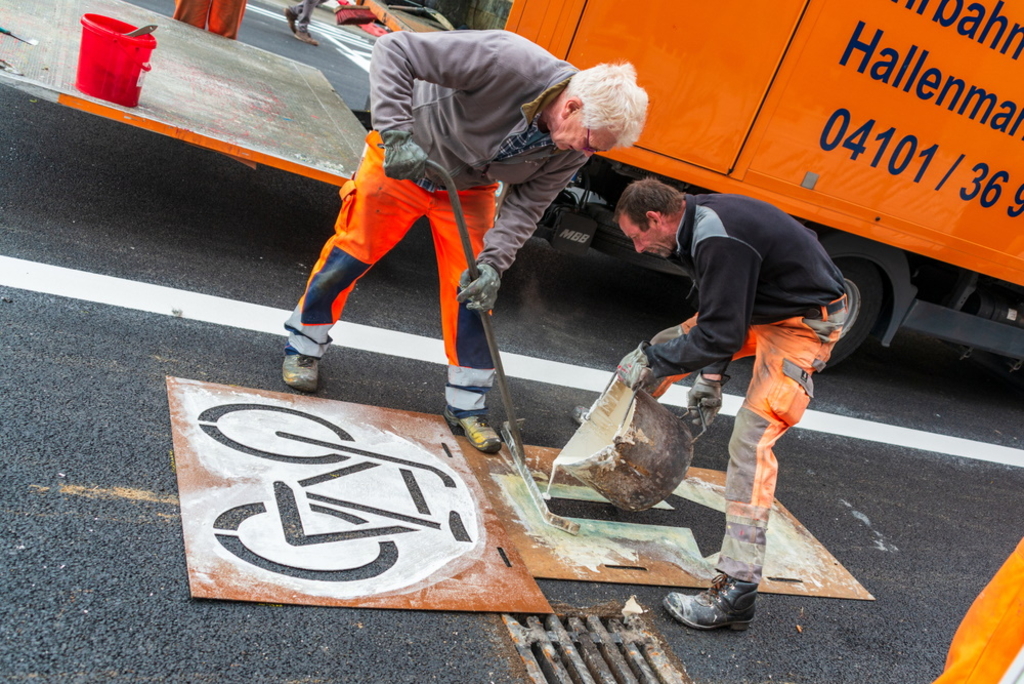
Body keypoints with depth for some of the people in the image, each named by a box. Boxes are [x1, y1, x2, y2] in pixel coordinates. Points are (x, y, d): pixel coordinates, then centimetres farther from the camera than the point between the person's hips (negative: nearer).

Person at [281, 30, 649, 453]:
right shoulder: (505, 61, -37)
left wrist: (493, 262, -28)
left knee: (475, 292, 0)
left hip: (470, 191, 4)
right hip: (402, 163, -4)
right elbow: (395, 50, -35)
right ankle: (304, 344, 30)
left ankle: (467, 405, 15)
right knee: (350, 254, 3)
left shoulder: (572, 149, -19)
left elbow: (525, 205, -13)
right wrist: (396, 135, -43)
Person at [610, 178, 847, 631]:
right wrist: (710, 375, 8)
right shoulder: (698, 223, 1)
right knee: (670, 344, 15)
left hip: (806, 323, -10)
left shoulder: (719, 240, -31)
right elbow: (715, 312, 11)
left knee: (751, 439, -18)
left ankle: (737, 591, -15)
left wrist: (654, 361, -18)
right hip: (761, 306, 10)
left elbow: (721, 334, -28)